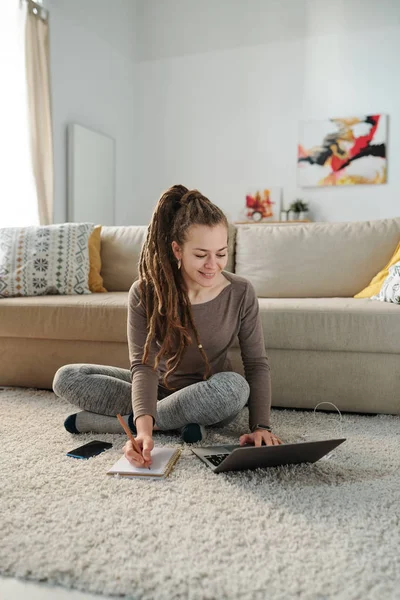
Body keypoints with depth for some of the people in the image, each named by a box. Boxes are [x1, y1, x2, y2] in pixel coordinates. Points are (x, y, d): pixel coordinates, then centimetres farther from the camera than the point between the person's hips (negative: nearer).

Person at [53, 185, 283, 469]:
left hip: (209, 397, 0)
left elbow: (257, 363, -13)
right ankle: (178, 422, -20)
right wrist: (144, 426, -43)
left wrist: (261, 426, -26)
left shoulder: (241, 293, -16)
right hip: (160, 388, 1)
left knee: (235, 386, -37)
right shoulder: (145, 293, -17)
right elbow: (143, 364, -26)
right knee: (66, 377, -13)